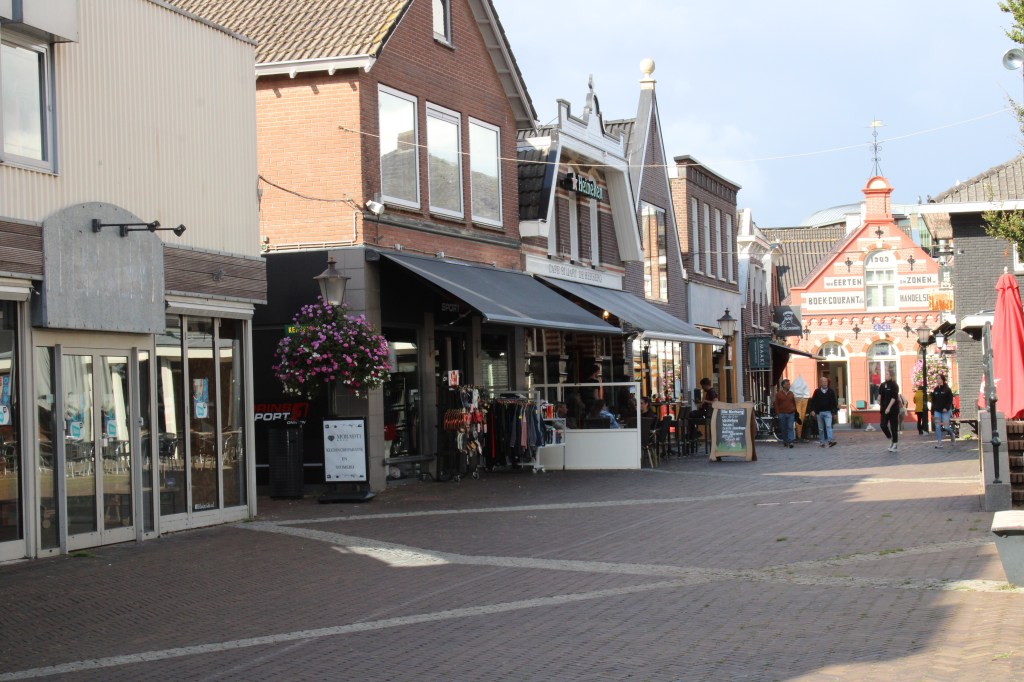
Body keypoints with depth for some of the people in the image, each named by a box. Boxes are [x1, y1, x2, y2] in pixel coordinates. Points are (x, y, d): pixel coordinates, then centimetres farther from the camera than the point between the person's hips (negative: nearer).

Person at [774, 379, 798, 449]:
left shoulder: (791, 394, 9)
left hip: (791, 414, 1)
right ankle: (785, 442, 18)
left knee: (790, 427, -11)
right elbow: (776, 404, 1)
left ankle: (790, 442, -16)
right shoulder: (778, 394, 2)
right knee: (783, 429, 6)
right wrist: (778, 413, -5)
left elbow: (794, 403, 15)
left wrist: (794, 412, 9)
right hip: (782, 414, -1)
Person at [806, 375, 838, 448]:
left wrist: (834, 411, 3)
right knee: (820, 429, 7)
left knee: (828, 426, -17)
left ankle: (830, 441, -24)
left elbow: (834, 402, 8)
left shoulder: (831, 391, 5)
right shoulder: (817, 391, 4)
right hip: (819, 412, 1)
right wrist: (812, 410, -7)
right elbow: (813, 401, 3)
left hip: (828, 412, -1)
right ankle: (822, 443, 13)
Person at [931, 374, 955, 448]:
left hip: (945, 411, -4)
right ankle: (939, 443, -1)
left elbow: (950, 400, -7)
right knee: (937, 427, -3)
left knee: (946, 427, -5)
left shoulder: (947, 389, -4)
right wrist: (932, 412, 11)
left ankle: (951, 435, 27)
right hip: (937, 411, 4)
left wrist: (946, 408, -19)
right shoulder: (935, 390, 10)